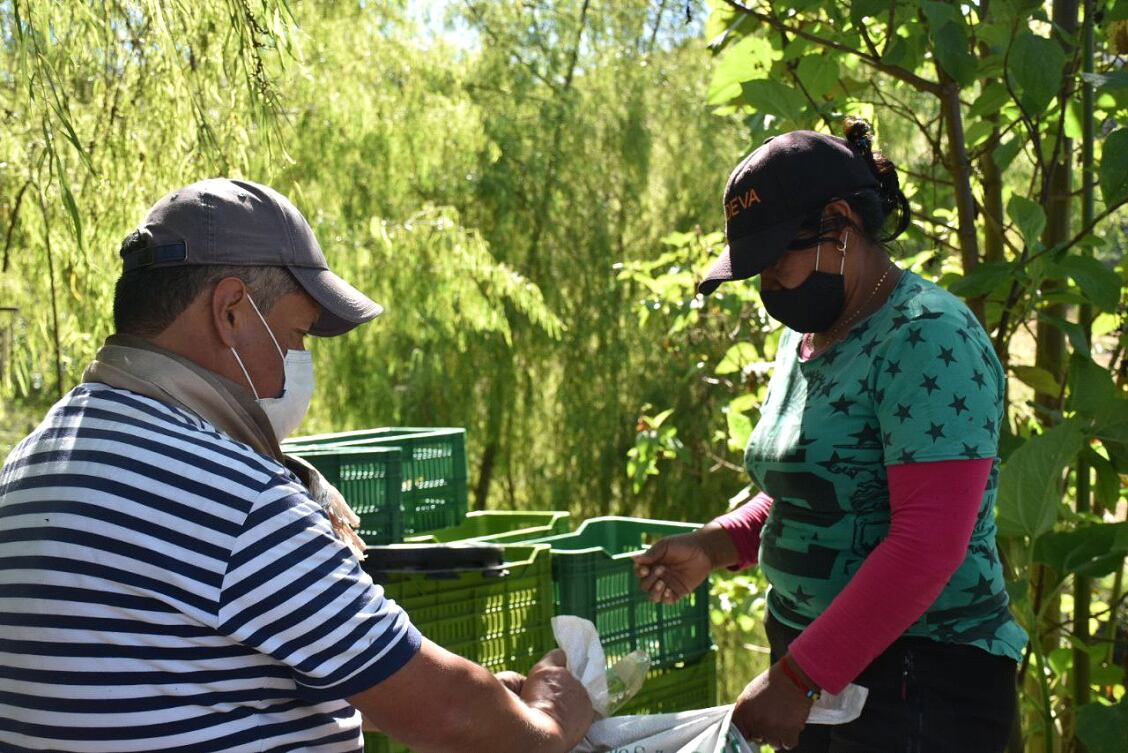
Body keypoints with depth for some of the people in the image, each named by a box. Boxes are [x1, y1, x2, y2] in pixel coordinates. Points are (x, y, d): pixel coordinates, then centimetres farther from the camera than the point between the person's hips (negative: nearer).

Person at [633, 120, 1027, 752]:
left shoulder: (927, 339, -17)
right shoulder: (808, 336, 11)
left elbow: (928, 545, -24)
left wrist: (798, 679, -23)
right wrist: (714, 546, 4)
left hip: (917, 684, -8)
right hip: (812, 668, 8)